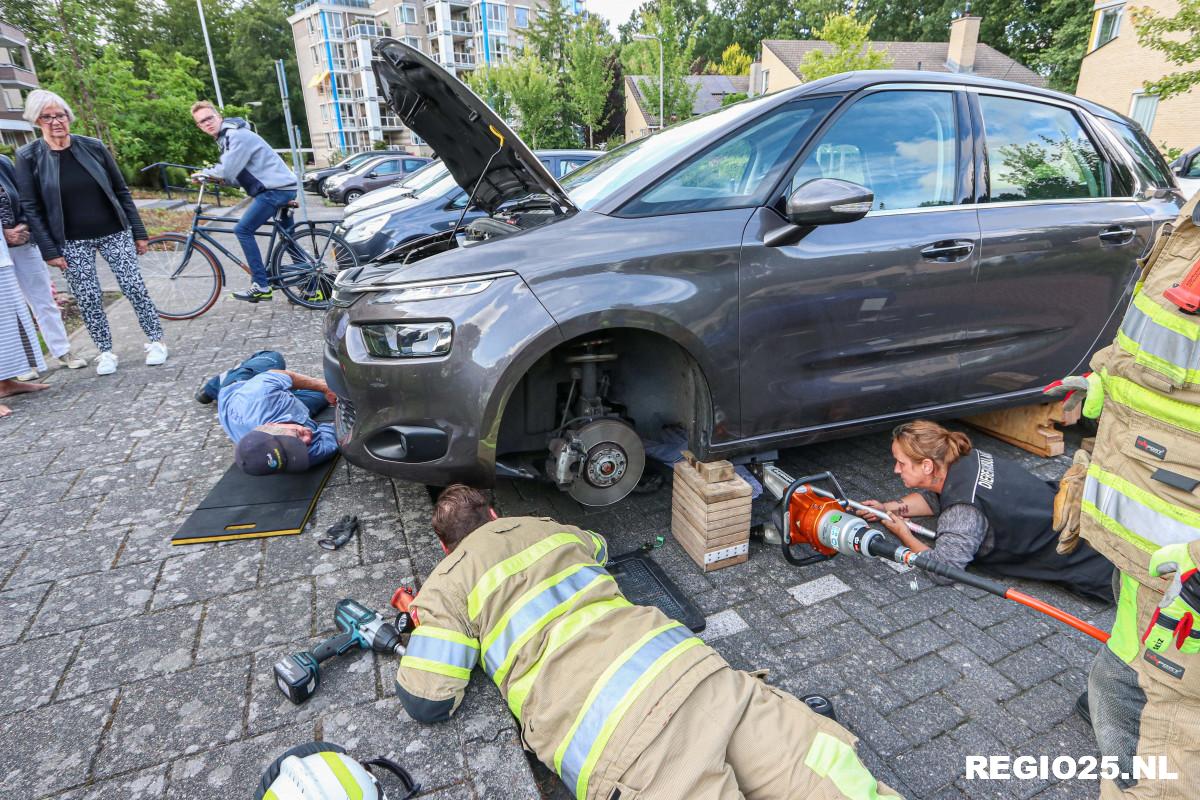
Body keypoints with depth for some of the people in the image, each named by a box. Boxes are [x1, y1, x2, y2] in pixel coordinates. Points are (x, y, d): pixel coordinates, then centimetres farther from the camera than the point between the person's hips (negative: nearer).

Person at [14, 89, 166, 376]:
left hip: (114, 234, 0)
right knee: (88, 300, 1)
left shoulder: (93, 146, 0)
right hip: (72, 243, 0)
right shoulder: (28, 157, -2)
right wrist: (49, 250, -7)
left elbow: (121, 191, 5)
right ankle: (106, 352, 14)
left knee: (135, 288, -3)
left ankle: (155, 341, 12)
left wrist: (139, 232, 3)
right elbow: (31, 208, -2)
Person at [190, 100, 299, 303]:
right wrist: (210, 175, 1)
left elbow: (227, 171, -19)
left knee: (243, 230, -11)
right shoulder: (225, 137, 20)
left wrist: (203, 173, -2)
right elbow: (233, 172, 18)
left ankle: (261, 285, -10)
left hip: (276, 189, -11)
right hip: (283, 187, 11)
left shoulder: (238, 135, -13)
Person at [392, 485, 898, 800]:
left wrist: (420, 623, 32)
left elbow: (426, 703, 13)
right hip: (686, 664, 5)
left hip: (616, 744, -5)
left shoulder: (446, 587, 14)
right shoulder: (547, 527, 27)